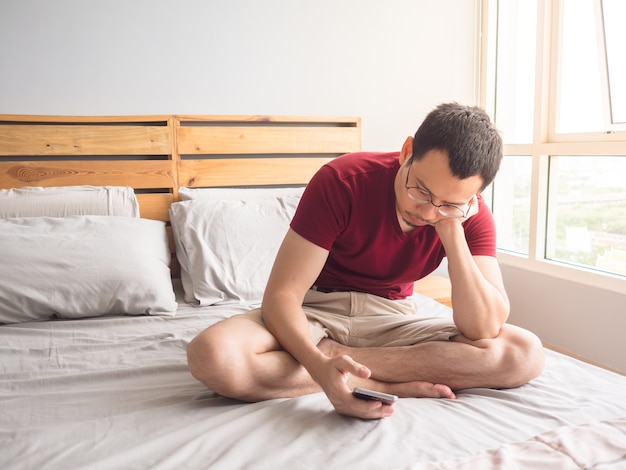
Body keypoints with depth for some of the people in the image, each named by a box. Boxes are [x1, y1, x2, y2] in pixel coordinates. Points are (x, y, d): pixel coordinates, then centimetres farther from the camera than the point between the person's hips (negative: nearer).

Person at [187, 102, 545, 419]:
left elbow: (484, 330, -21)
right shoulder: (343, 180, -21)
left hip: (392, 319, 3)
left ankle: (338, 354, -20)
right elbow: (281, 295, -23)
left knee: (526, 353, -20)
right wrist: (320, 366, -42)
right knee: (212, 355, -32)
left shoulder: (472, 216, -12)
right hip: (317, 310, -2)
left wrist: (451, 231, -29)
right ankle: (394, 386, -23)